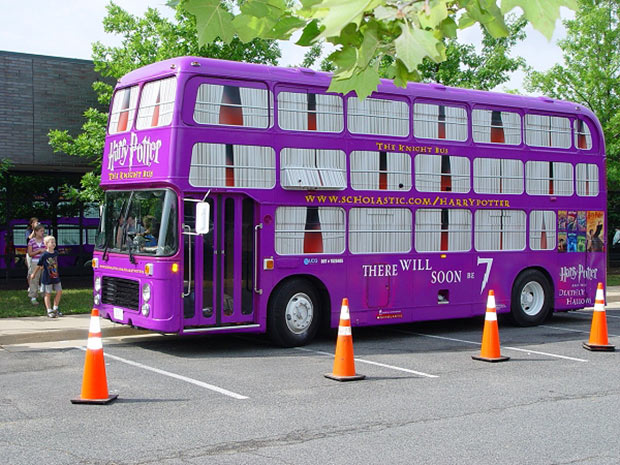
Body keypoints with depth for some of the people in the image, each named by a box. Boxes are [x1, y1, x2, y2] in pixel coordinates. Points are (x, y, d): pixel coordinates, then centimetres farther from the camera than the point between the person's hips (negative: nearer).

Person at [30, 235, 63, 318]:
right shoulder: (44, 255, -14)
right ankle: (49, 311, 11)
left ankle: (55, 309, 19)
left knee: (59, 292, 6)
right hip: (47, 278, -6)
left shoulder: (56, 253, 2)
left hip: (56, 276, 6)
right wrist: (34, 274, 7)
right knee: (48, 294, 3)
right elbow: (39, 265, -3)